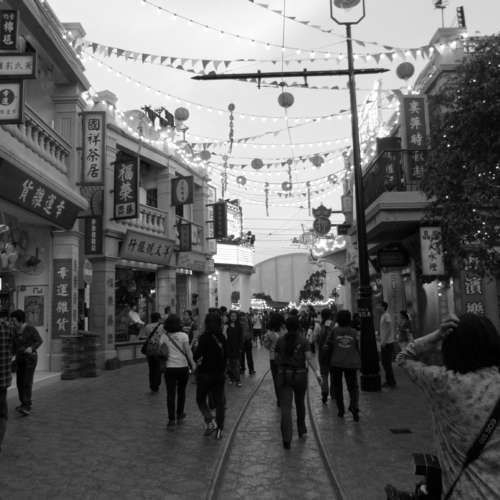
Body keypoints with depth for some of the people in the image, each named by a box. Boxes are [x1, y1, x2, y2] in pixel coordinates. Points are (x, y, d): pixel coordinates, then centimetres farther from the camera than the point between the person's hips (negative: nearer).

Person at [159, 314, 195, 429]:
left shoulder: (164, 336, -2)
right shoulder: (183, 335, -6)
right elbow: (188, 351, -8)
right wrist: (192, 363, 1)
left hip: (170, 368, 0)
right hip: (183, 367, 0)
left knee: (170, 394, 4)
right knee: (181, 392, 18)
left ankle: (171, 419, 1)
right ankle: (180, 416, 29)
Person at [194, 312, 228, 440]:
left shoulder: (204, 337, -16)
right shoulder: (222, 337, 0)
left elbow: (197, 355, -19)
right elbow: (226, 355, 8)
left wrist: (197, 360, 2)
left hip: (205, 373, -4)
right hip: (219, 374, 5)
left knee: (201, 399, 13)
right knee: (219, 401, 11)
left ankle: (210, 421, -4)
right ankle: (219, 429, 13)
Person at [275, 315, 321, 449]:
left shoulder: (280, 341, 0)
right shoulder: (303, 341, -4)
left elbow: (277, 359, 7)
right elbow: (309, 358, -15)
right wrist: (316, 372, -16)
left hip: (284, 376, 0)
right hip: (300, 375, 0)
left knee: (285, 407, -3)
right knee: (300, 403, 21)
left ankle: (286, 438, -11)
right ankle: (301, 430, 37)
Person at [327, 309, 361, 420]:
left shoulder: (334, 331, -5)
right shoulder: (354, 332, -1)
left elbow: (329, 345, 2)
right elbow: (358, 348, 3)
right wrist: (359, 363, 14)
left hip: (336, 362, -1)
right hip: (351, 363, 1)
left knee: (337, 386, 14)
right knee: (353, 386, 10)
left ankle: (340, 410, 17)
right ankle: (354, 407, -12)